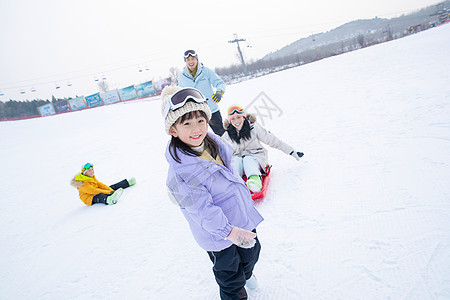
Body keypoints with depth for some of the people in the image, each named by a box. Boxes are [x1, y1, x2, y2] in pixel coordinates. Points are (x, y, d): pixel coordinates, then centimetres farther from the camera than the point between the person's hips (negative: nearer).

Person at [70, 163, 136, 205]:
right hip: (90, 198, -10)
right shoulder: (83, 183, -19)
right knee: (100, 196, -43)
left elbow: (101, 185, 7)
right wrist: (109, 192, -32)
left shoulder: (92, 177, 11)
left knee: (113, 187, 8)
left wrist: (112, 190, -8)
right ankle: (108, 200, -77)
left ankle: (128, 182, 24)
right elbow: (93, 191, -28)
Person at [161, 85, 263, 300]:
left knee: (251, 252, 30)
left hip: (243, 218, 8)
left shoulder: (213, 142, -7)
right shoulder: (179, 169, -31)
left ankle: (246, 274, 61)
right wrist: (229, 231, -31)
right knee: (230, 280, 11)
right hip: (217, 234, -7)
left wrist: (246, 198, 20)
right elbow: (201, 209, -29)